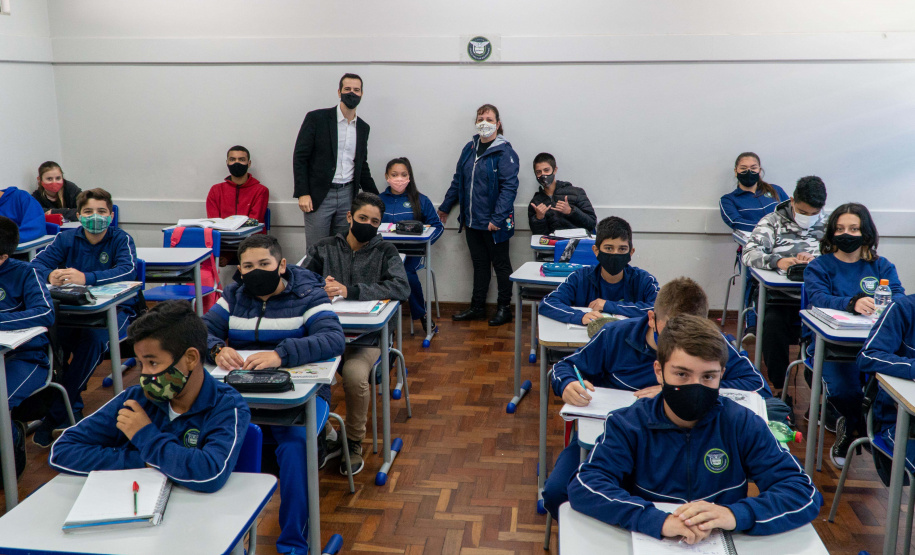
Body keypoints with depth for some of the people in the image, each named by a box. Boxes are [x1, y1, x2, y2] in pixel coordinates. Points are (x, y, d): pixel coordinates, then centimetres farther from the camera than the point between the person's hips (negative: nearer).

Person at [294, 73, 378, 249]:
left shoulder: (363, 127, 12)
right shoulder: (316, 118, -2)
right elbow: (299, 157, -4)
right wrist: (302, 193, -12)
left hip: (348, 195, 4)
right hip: (319, 195, -4)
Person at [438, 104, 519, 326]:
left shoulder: (504, 152, -11)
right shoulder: (470, 148, 10)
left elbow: (509, 187, -18)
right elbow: (458, 180, 19)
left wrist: (497, 218, -24)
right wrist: (445, 206, 21)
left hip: (494, 224, -6)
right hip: (472, 221, 6)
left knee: (501, 264, 7)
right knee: (479, 264, 16)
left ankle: (504, 308, 19)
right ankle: (477, 307, 25)